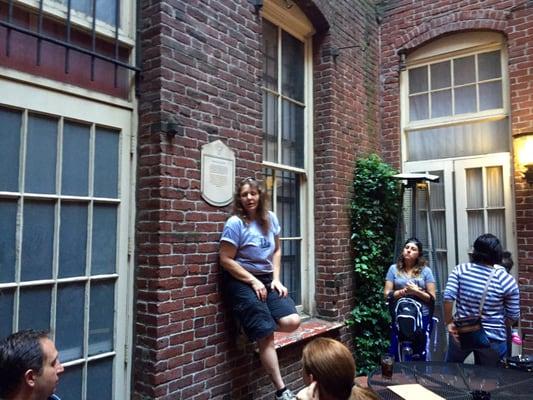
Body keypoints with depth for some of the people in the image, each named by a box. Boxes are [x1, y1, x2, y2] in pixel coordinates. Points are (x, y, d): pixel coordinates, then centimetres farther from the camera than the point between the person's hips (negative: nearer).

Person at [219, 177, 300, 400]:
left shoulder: (270, 218, 4)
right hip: (242, 282, -6)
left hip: (267, 279, 6)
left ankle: (254, 328, 15)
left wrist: (276, 279, 1)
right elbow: (226, 260, -13)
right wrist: (253, 282, -14)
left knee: (292, 322, -11)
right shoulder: (235, 223, -13)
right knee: (266, 335, -11)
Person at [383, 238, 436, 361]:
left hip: (422, 318, 0)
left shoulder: (425, 270, 1)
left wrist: (416, 291, -15)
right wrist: (405, 291, -14)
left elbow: (432, 298, -1)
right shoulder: (394, 269, 2)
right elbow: (387, 294, -2)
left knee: (420, 356, 12)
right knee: (396, 354, 4)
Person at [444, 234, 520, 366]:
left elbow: (448, 298, -16)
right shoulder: (507, 280, -11)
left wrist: (449, 322, -3)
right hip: (492, 339, 0)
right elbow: (513, 316, -2)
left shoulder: (460, 270, -9)